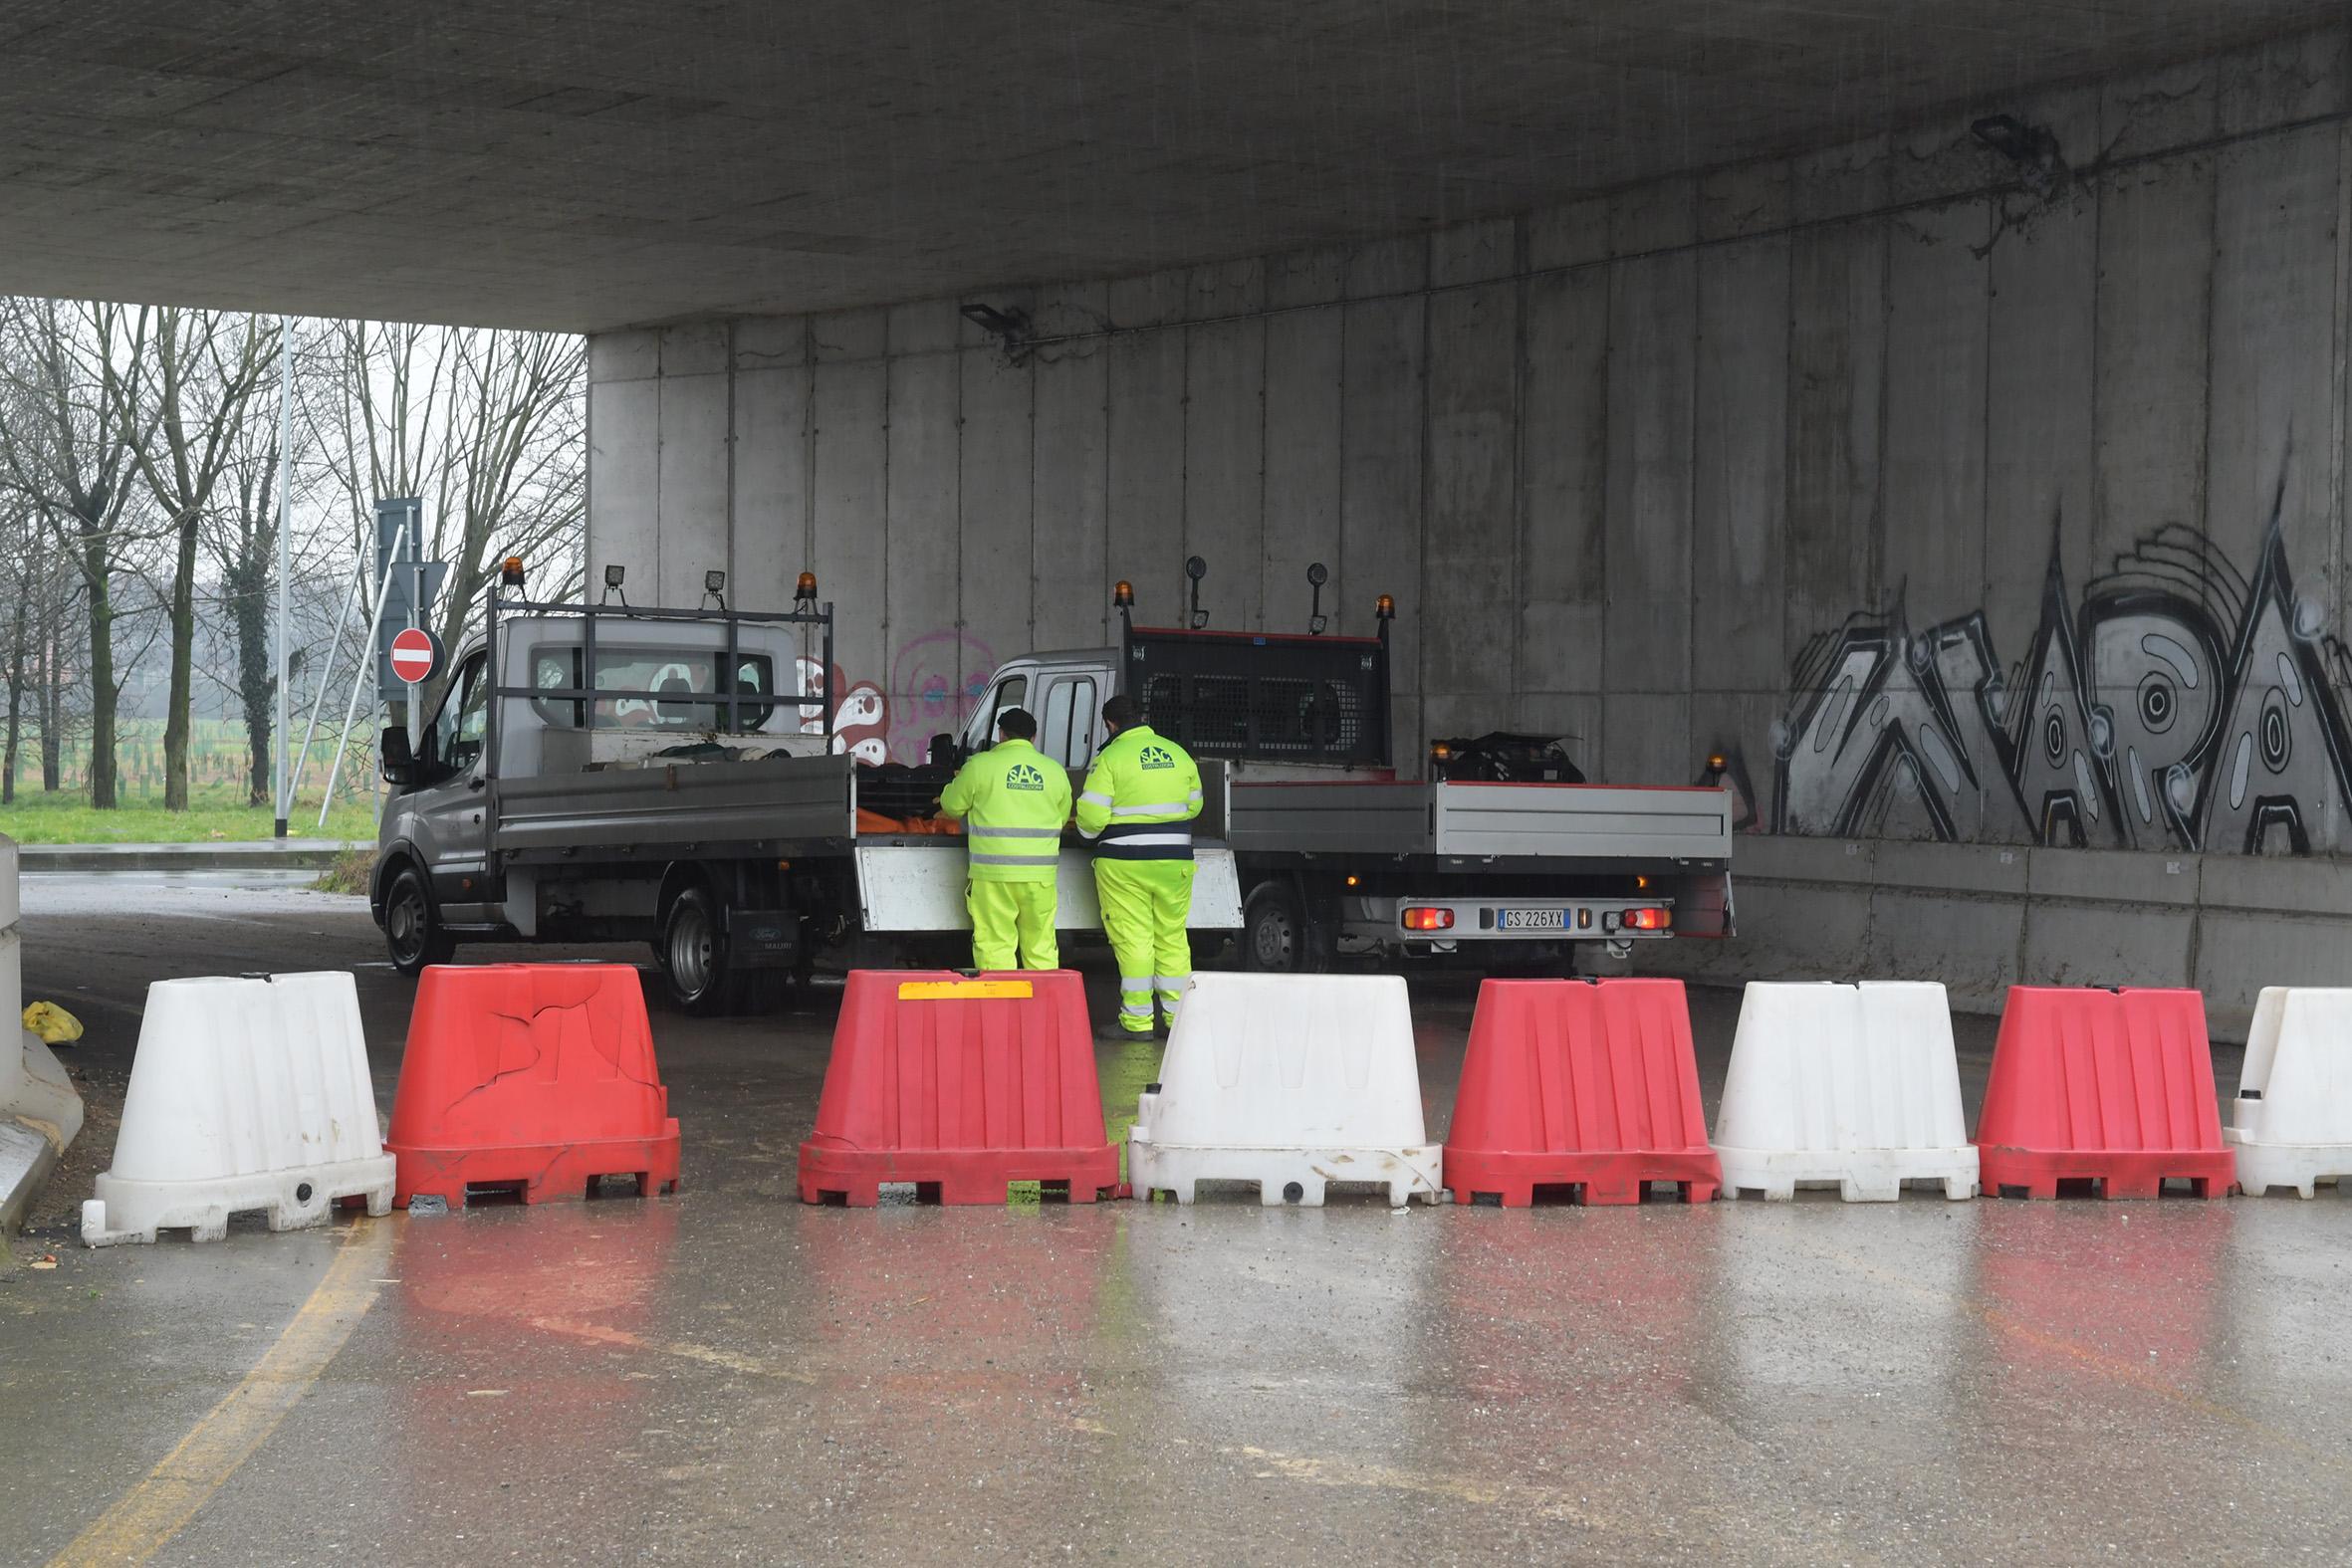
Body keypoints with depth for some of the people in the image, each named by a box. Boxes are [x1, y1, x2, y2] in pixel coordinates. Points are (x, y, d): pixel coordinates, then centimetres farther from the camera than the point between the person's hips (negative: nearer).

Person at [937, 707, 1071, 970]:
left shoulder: (981, 765, -2)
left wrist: (958, 782, 29)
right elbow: (1062, 816, 18)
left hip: (993, 872, -3)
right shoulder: (1054, 770, 8)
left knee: (995, 945, -1)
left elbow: (952, 806, 7)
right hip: (1040, 872, 3)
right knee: (1041, 947, 10)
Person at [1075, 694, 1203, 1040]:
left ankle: (1137, 1020, 1)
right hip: (1175, 858, 5)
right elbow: (1193, 805, 17)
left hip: (1125, 861, -5)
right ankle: (1177, 1015, 15)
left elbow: (1091, 816, -11)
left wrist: (1090, 831, 11)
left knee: (1133, 938, -1)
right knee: (1172, 937, 12)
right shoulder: (1177, 753, 9)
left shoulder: (1110, 758, -8)